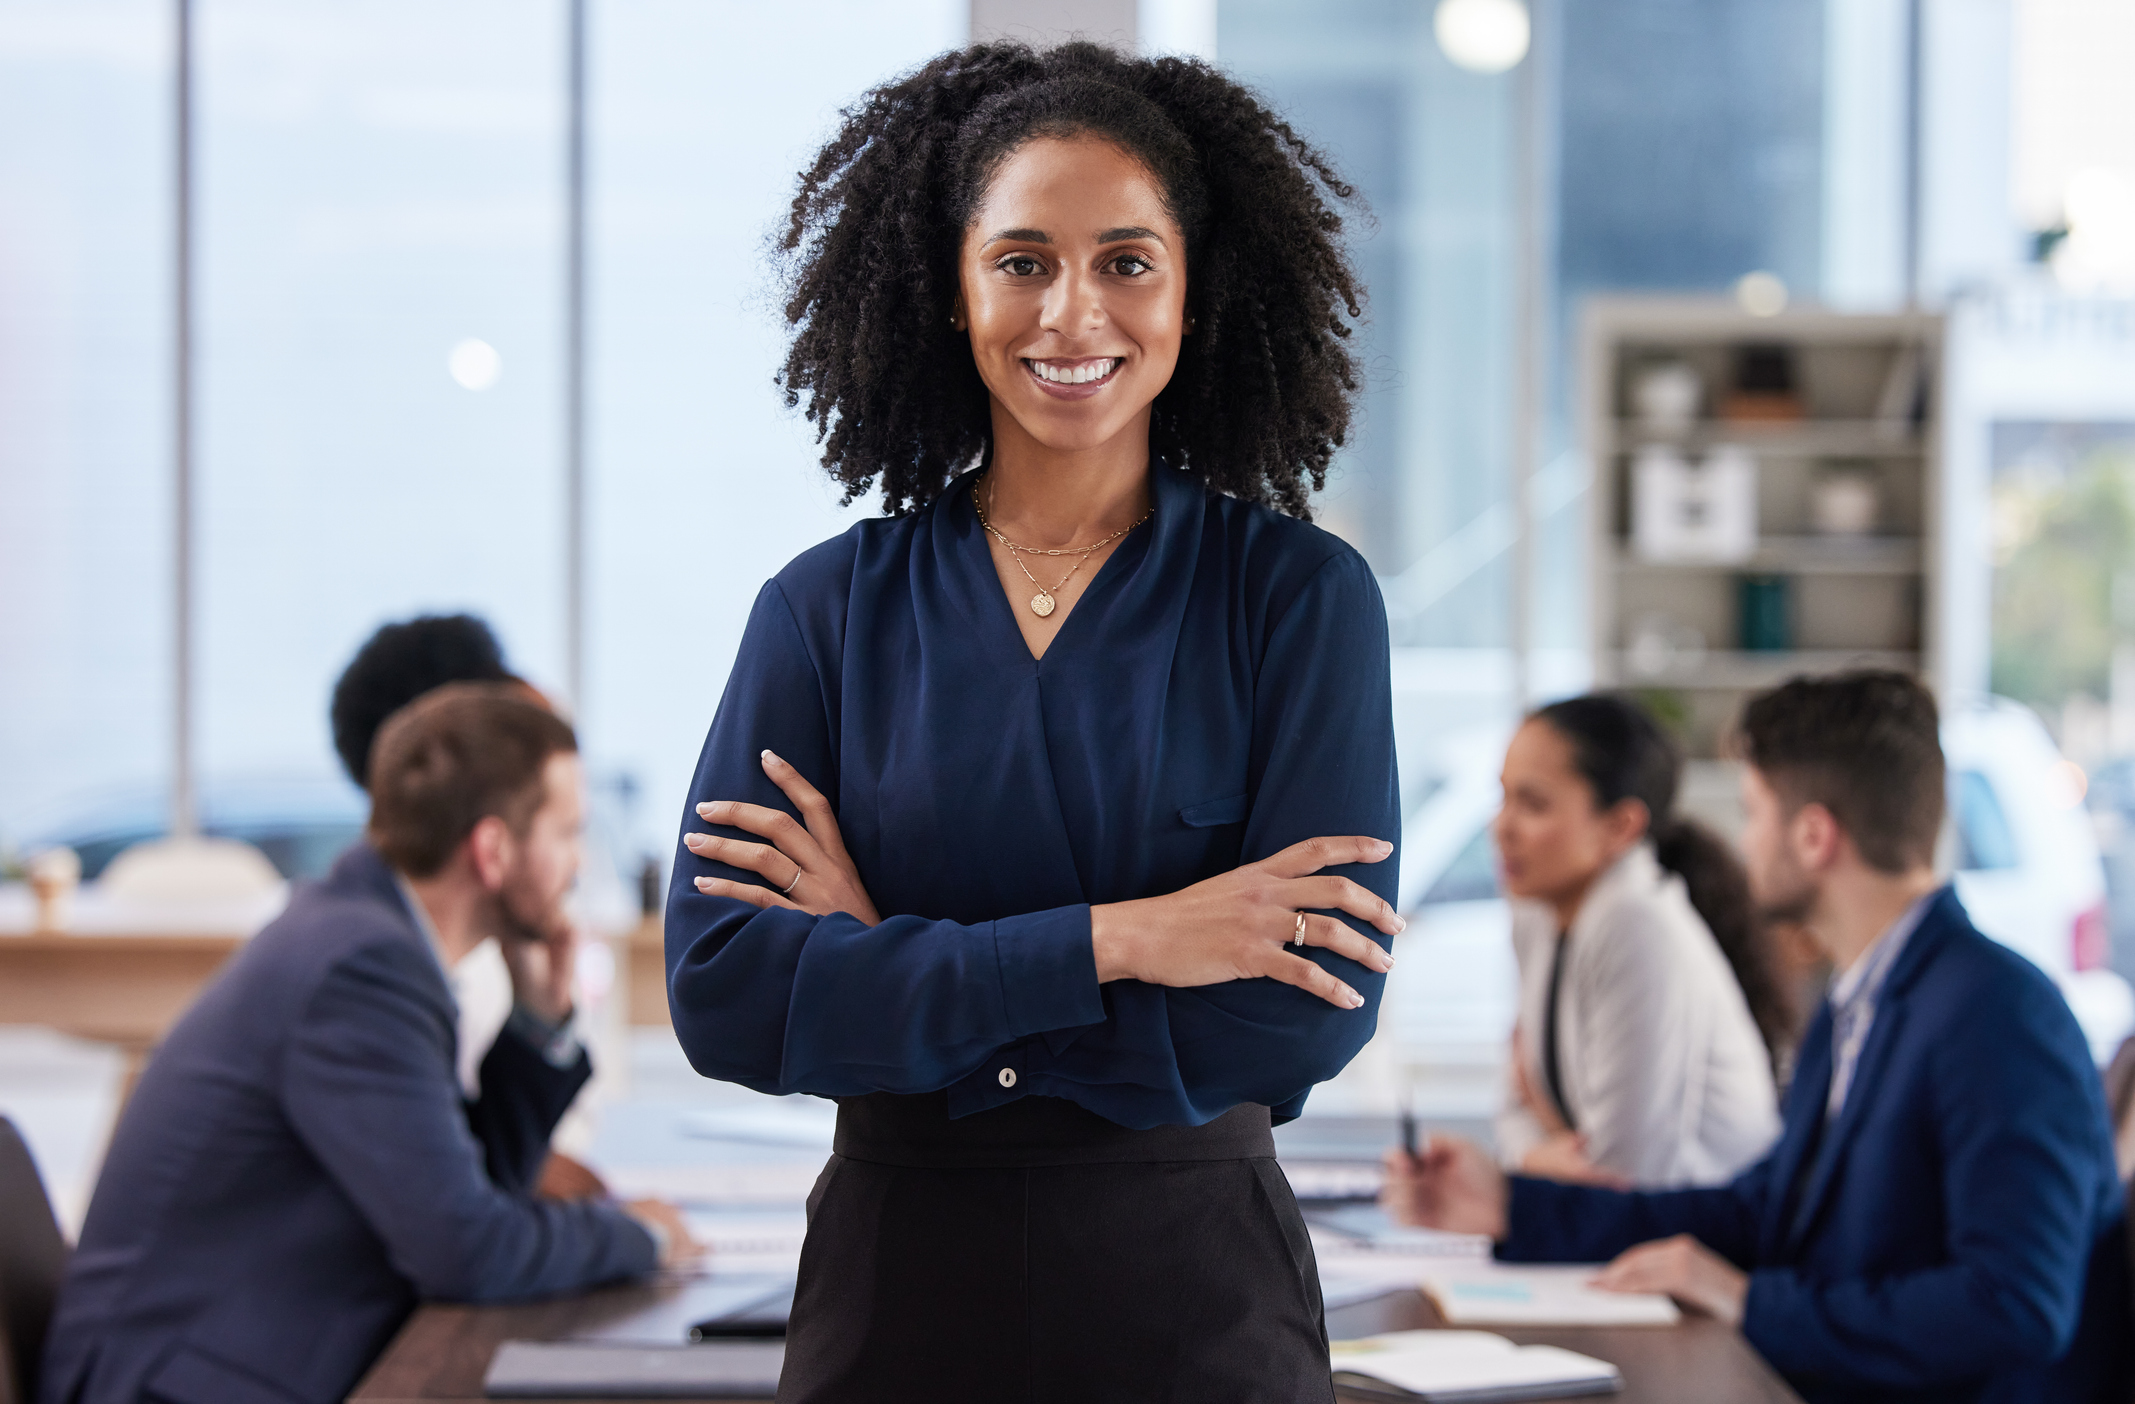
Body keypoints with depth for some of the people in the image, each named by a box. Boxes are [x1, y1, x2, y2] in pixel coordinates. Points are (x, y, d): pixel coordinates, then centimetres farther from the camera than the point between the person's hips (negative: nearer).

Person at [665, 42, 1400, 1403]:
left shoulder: (1300, 596, -4)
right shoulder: (826, 611, 0)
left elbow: (1300, 1020, -14)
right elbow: (723, 995, -11)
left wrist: (892, 961, -13)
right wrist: (1113, 943, -18)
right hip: (893, 1291, 1)